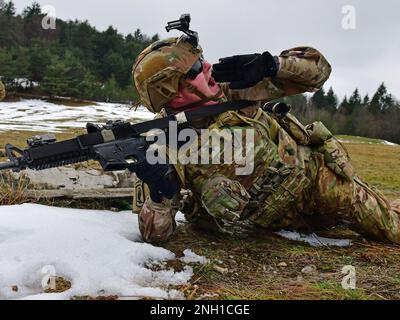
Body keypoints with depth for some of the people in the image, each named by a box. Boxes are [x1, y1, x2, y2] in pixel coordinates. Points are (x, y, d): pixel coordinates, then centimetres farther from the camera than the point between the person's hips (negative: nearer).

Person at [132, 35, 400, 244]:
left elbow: (317, 67, -10)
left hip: (313, 172, 1)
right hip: (288, 218, -1)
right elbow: (156, 234, -19)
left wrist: (270, 64, -30)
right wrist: (161, 195, -40)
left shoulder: (233, 90, -17)